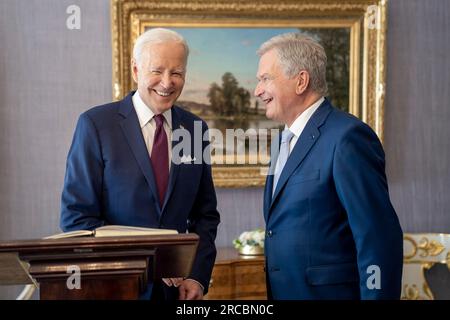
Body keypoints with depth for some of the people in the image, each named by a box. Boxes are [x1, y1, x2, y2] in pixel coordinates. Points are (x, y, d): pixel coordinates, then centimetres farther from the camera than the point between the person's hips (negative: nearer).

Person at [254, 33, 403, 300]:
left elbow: (380, 239, -20)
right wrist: (272, 291, 14)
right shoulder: (286, 140, 11)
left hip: (328, 291, -8)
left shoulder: (348, 137, -17)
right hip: (282, 291, 8)